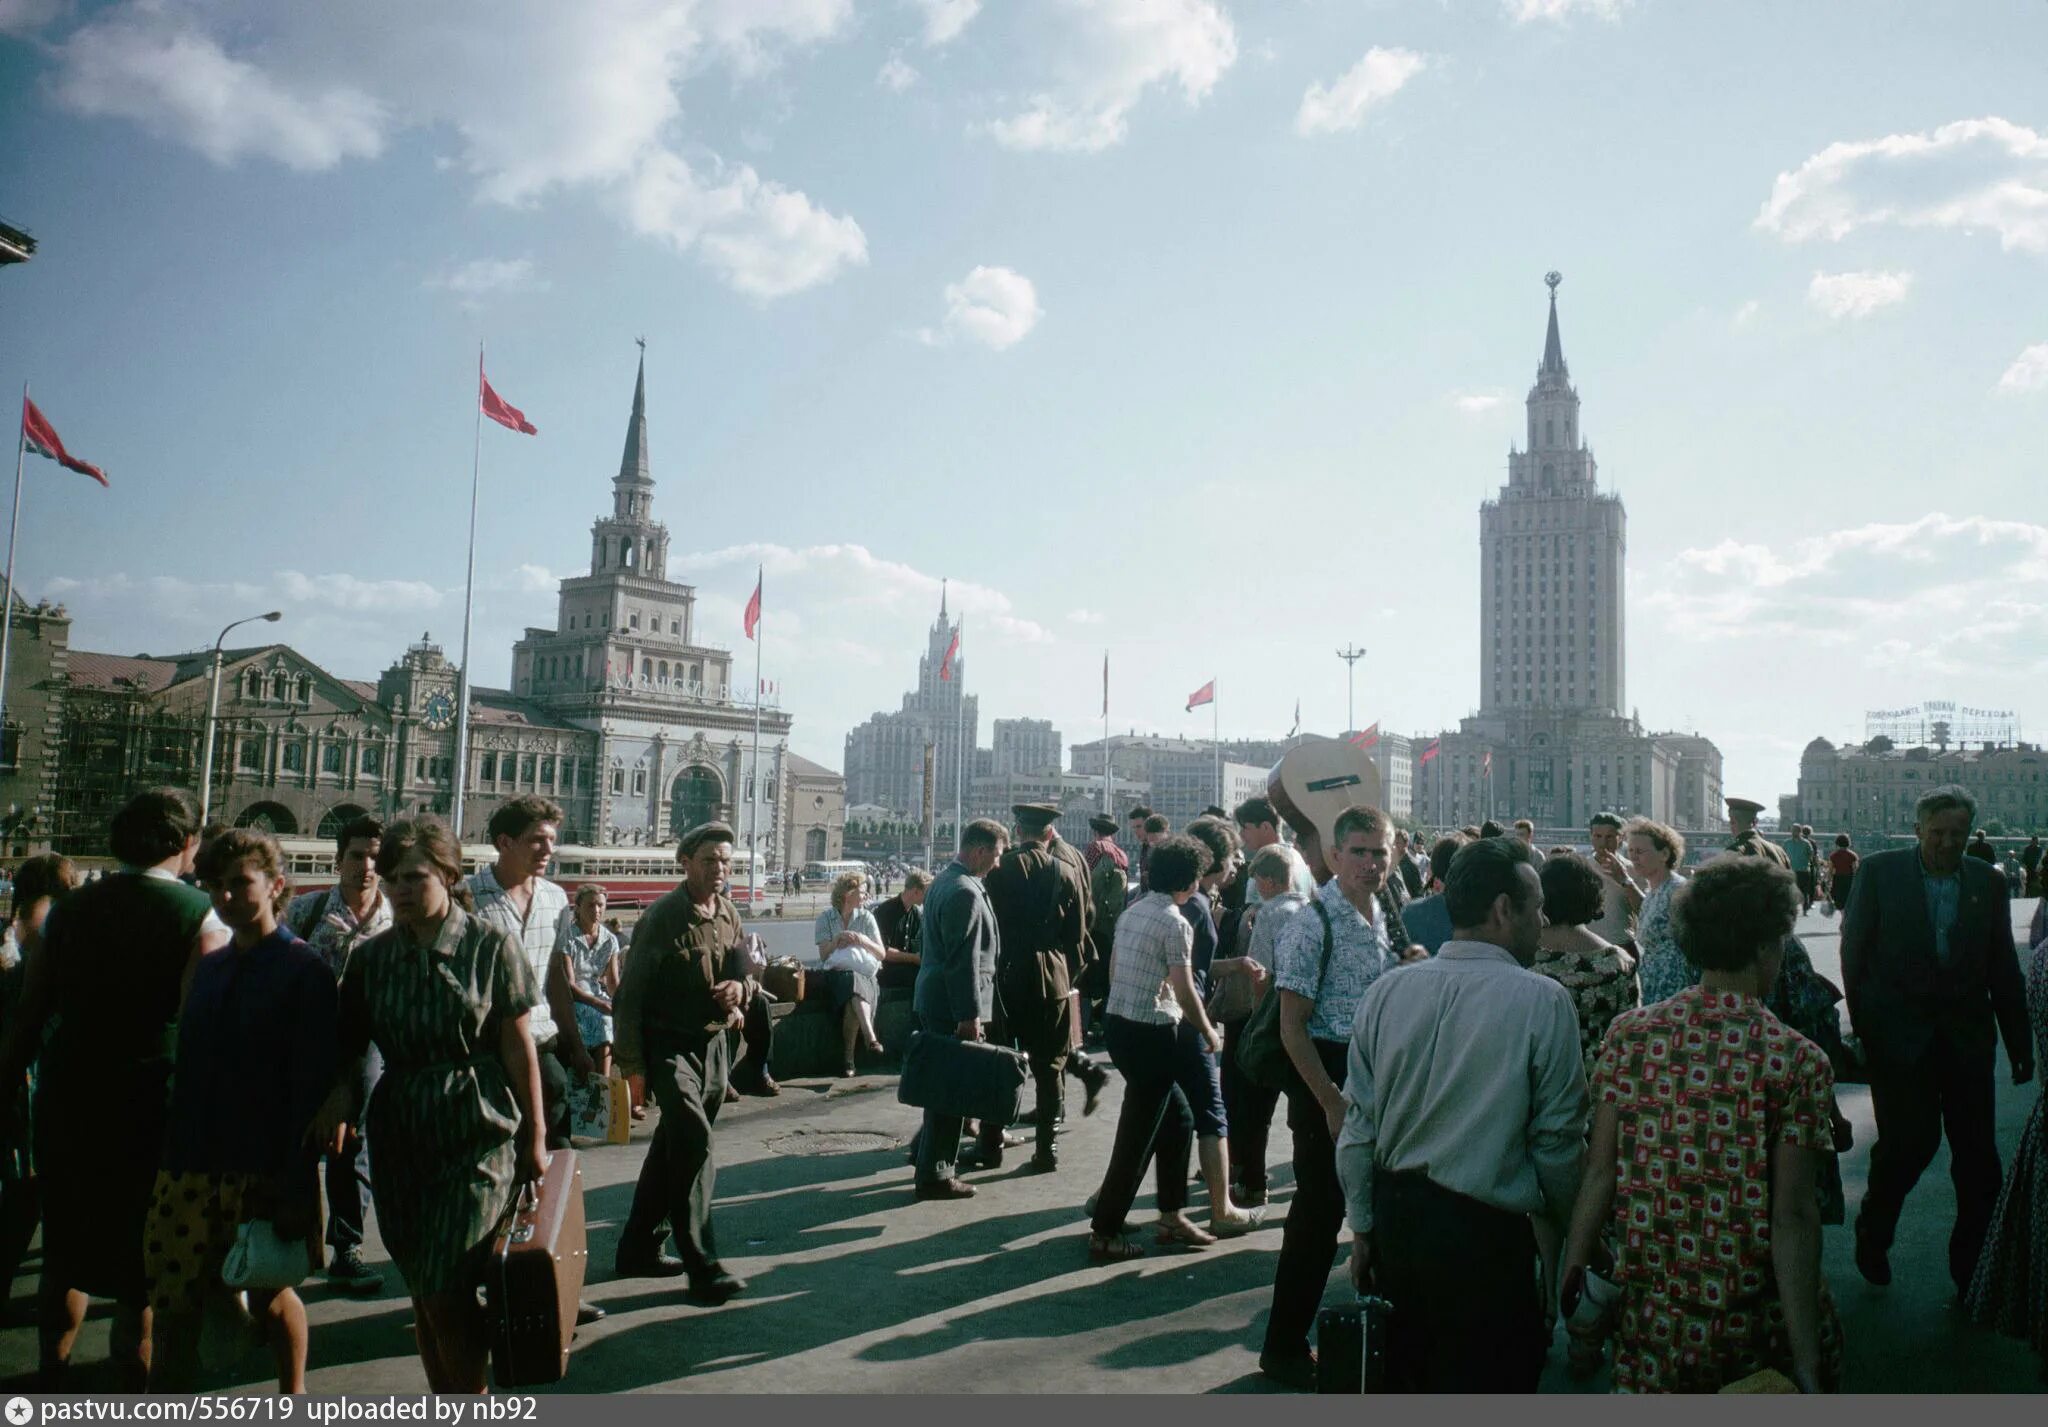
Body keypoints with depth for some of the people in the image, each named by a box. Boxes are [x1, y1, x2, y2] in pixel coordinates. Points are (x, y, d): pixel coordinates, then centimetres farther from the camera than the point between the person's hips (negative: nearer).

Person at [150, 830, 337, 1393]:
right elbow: (188, 1067, 15)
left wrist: (298, 1185, -16)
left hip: (265, 1171, -5)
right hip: (191, 1165, 5)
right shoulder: (209, 967, 11)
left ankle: (293, 1401, 30)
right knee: (174, 1306, 5)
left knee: (268, 1294, 9)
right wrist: (169, 1153, 10)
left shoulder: (304, 970, -9)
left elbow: (313, 1085, -13)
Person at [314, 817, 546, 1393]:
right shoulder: (371, 956, 4)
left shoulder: (490, 946, -8)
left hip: (477, 1136, -5)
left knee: (448, 1295, -7)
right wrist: (344, 1087, -12)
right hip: (400, 1135, 5)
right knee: (422, 1292, 13)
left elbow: (517, 1045, -4)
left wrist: (534, 1135, -1)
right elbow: (350, 1044, 10)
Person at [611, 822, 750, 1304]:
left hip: (714, 1042, 7)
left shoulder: (730, 916, 7)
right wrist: (629, 1056, -13)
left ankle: (639, 1248, 29)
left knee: (674, 1147, 15)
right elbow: (631, 990, -11)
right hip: (670, 1044, -7)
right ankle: (702, 1267, -12)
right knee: (694, 1143, -17)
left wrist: (740, 987, -4)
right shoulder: (662, 916, -13)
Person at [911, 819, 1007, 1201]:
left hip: (935, 1001, 10)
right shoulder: (965, 893, -21)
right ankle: (935, 1175, 9)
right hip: (951, 1007, -10)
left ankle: (929, 1153, 33)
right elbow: (964, 961, -23)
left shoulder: (946, 878, 12)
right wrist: (969, 1016, -20)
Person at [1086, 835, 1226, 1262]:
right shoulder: (1175, 923, -15)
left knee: (1178, 1119, 19)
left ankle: (1171, 1216, 26)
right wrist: (1209, 1033, 2)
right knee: (1138, 1137, 0)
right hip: (1150, 1034, -9)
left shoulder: (1132, 912, 10)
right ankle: (1104, 1232, 6)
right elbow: (1185, 992, -13)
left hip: (1120, 1023, 9)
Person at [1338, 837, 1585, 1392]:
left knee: (1403, 1376, 22)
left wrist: (1362, 1227, 13)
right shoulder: (1542, 1001, -14)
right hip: (1485, 1234, -4)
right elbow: (1557, 1142, -9)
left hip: (1393, 1218, 5)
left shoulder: (1385, 992, -1)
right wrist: (1574, 1232, 8)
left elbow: (1358, 1127, 2)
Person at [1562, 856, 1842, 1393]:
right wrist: (1808, 1367, -11)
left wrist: (1573, 1277, 5)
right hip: (1756, 1328, -2)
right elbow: (1792, 1217, -15)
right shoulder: (1797, 1060, -13)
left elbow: (1599, 1172, -5)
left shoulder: (1629, 1034, -5)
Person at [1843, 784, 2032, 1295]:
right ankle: (1873, 1234, 21)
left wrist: (2020, 1043, 9)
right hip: (1899, 1033, -3)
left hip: (1966, 1036, 3)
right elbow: (1854, 952, 0)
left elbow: (2003, 969, 9)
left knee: (1977, 1152, 5)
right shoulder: (1879, 871, -2)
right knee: (1911, 1139, -6)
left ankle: (1972, 1270, 21)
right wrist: (1863, 1025, -1)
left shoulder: (1988, 882, 6)